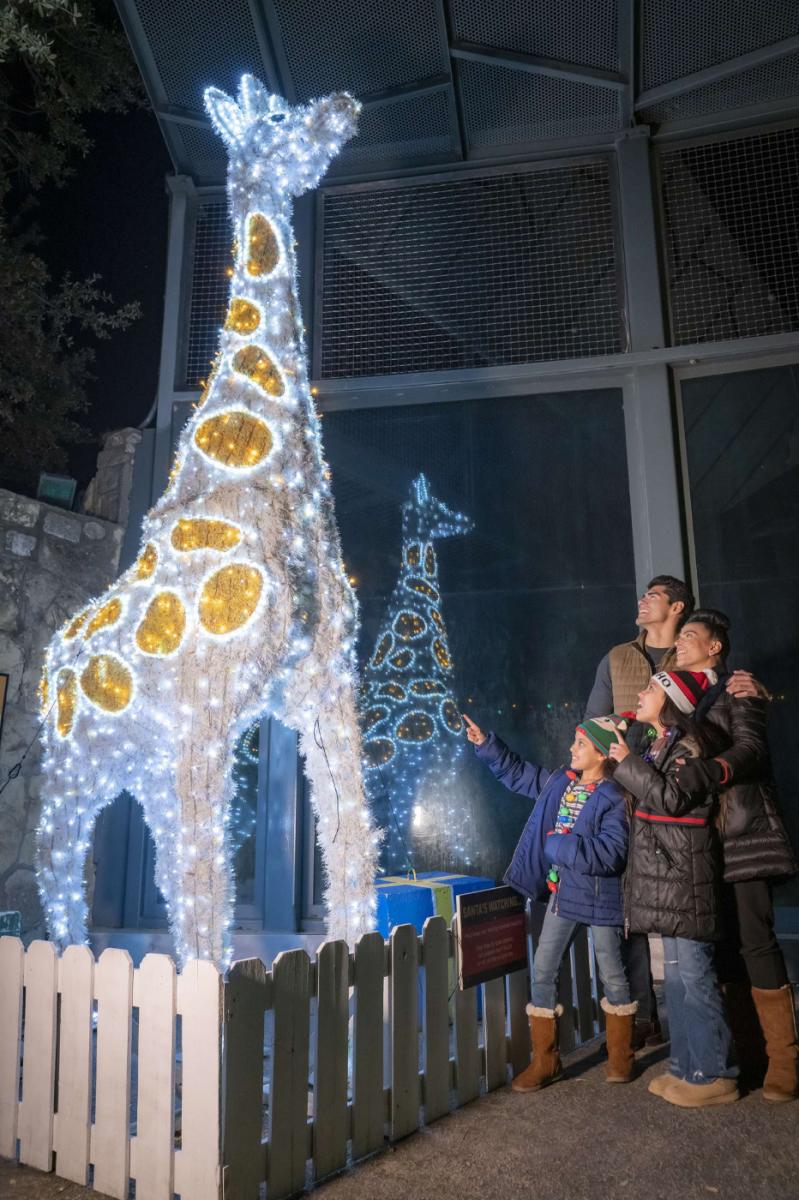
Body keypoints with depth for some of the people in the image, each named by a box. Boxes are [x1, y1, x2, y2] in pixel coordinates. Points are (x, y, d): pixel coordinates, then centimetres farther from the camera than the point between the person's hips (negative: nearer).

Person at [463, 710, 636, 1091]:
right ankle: (544, 1061, 21)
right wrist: (486, 744, 7)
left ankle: (620, 1058, 31)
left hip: (598, 897, -6)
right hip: (561, 893, 7)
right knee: (543, 972, 8)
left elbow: (610, 854, -27)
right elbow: (518, 773, 15)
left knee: (611, 975, 11)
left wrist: (559, 845, -25)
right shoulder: (559, 781, 2)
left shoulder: (613, 799, -18)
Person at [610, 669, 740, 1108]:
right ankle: (686, 1067, 24)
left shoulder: (687, 745, -12)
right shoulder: (658, 746, 16)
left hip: (684, 880, -9)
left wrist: (628, 763, -16)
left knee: (694, 976, -2)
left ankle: (714, 1075, 9)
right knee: (677, 977, 15)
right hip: (665, 879, 9)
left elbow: (672, 798, -23)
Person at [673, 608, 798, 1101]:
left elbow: (752, 748, -16)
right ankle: (747, 1053, 19)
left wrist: (709, 769, -34)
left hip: (743, 834, -6)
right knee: (725, 944, 9)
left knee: (755, 940, -8)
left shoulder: (737, 690, -1)